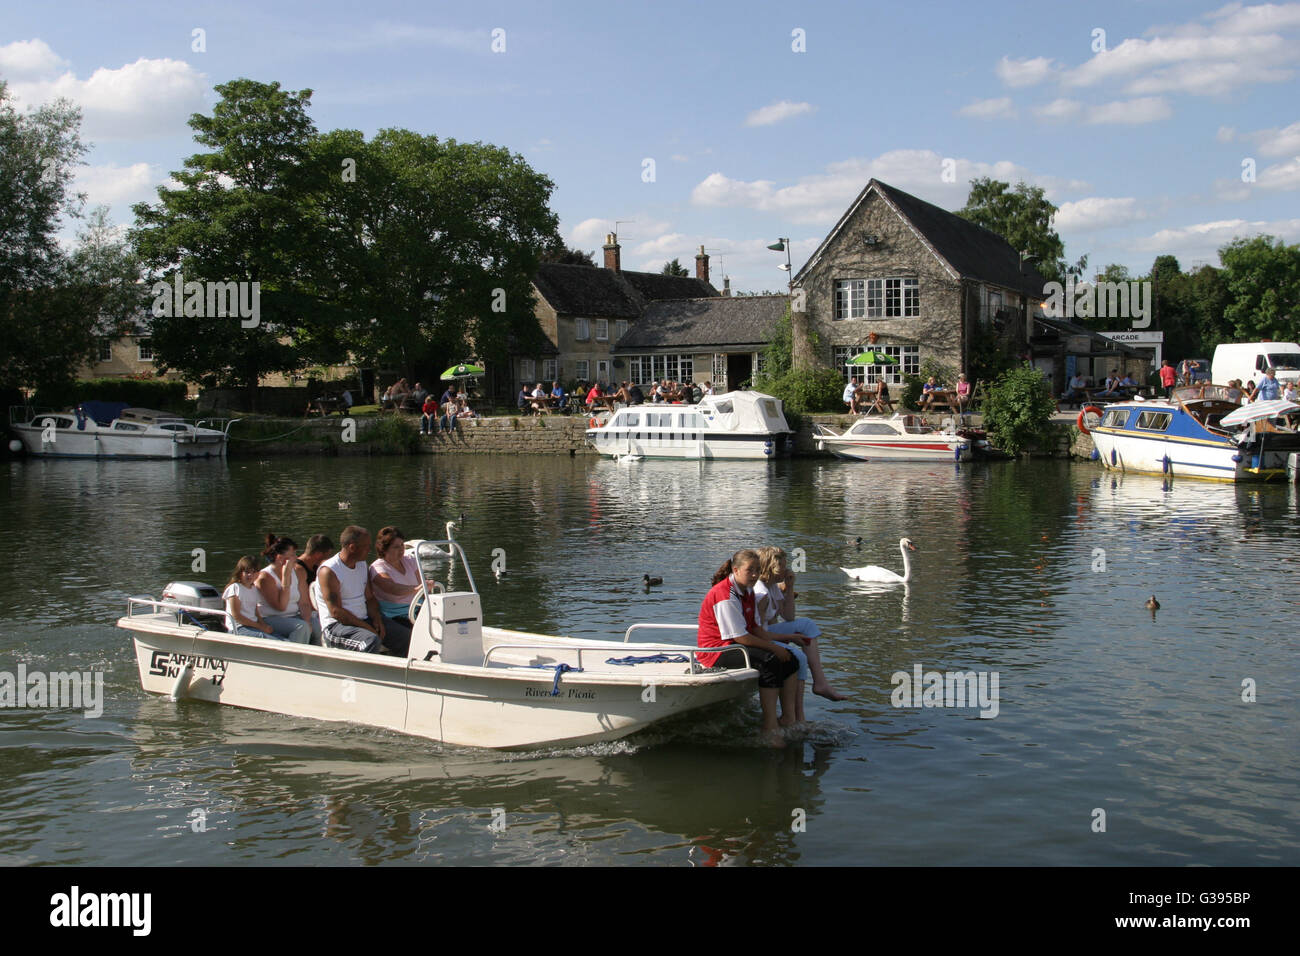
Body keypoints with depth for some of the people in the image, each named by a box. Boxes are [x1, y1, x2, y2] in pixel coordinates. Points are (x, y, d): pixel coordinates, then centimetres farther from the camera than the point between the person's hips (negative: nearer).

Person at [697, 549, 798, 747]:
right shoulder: (725, 596, -22)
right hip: (717, 649, -10)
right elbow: (740, 637, -23)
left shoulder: (747, 591, 10)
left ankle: (788, 719, 1)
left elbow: (754, 627, 15)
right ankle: (770, 728, -27)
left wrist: (773, 644, -2)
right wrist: (772, 647, -16)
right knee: (770, 663, -28)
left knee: (788, 659, -2)